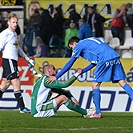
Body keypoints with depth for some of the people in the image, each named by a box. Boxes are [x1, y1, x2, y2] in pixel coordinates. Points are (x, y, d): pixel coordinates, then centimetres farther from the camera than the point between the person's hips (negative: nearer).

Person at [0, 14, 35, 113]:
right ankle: (22, 107, -11)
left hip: (13, 61, 9)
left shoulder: (14, 34, 17)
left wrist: (28, 59, 32)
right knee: (16, 83, -11)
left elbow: (18, 48, 30)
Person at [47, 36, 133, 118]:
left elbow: (69, 64, 11)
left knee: (95, 85, 3)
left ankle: (98, 113, 2)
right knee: (122, 82, 4)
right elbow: (95, 62, 37)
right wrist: (82, 71, 35)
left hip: (105, 60, -7)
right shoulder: (89, 42, 33)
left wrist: (56, 77, 15)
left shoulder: (79, 46, 12)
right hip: (115, 57, 7)